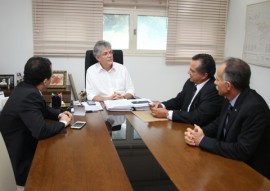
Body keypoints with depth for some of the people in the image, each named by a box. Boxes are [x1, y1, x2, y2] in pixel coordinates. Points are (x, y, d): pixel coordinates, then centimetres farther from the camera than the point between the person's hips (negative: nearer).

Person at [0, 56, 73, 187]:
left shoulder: (25, 88, -2)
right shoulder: (29, 95, -29)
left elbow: (42, 109, 16)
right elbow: (41, 131, -35)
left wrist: (59, 115, 0)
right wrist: (63, 123, -17)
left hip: (23, 146, 8)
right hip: (22, 161, -8)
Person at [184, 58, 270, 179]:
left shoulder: (255, 107, -27)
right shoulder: (231, 99, -4)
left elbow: (243, 151, -28)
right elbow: (218, 124, 8)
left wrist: (203, 140, -21)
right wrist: (198, 133, -13)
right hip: (231, 161, 7)